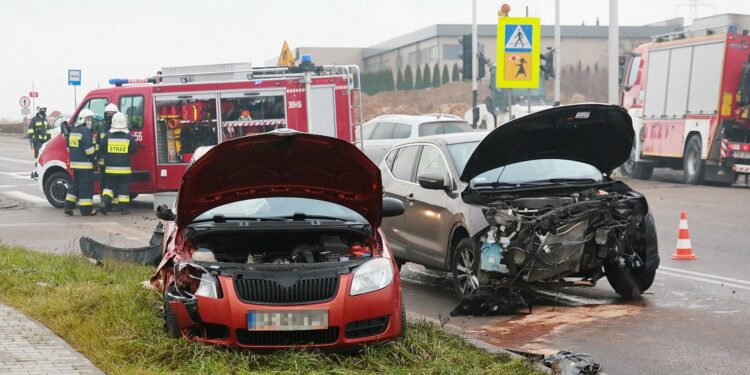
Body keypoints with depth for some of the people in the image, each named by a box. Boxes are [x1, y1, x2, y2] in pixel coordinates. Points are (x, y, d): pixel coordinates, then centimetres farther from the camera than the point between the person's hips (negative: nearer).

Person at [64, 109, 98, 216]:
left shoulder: (73, 130, 16)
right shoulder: (86, 131, -14)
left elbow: (69, 146, 21)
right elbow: (89, 148, -21)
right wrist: (94, 159, -11)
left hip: (74, 163, 9)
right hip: (85, 164, -9)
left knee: (75, 185, 16)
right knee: (86, 186, -4)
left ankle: (68, 207, 13)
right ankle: (86, 209, -1)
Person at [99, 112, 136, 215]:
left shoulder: (108, 136, -5)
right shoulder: (129, 137, -7)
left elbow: (101, 149, 1)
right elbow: (134, 150, 1)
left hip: (110, 168, 1)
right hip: (124, 168, -1)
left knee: (109, 185, 15)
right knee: (124, 187, 6)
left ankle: (104, 203, -4)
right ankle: (123, 209, 6)